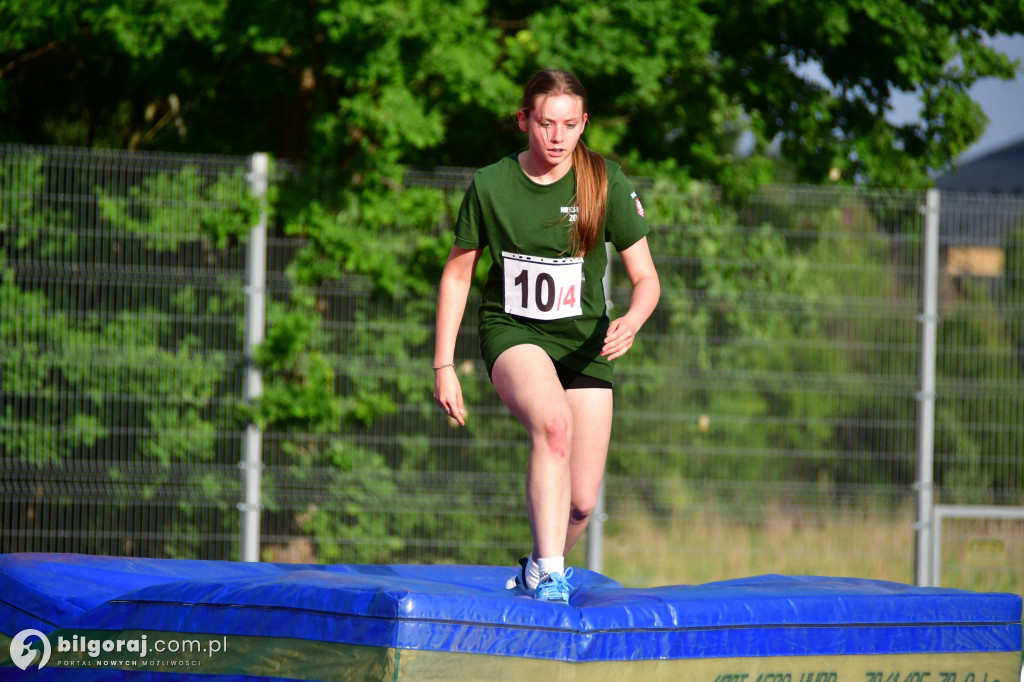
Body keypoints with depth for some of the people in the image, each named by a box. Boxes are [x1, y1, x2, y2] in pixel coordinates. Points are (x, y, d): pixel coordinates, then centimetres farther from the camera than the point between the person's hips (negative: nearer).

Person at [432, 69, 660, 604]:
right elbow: (457, 274, 3)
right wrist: (443, 366, 0)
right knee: (553, 421, -36)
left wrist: (631, 322, -28)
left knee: (582, 502, 0)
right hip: (512, 334, -2)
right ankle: (548, 574, -34)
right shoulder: (490, 185, -9)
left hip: (583, 340, 2)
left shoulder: (605, 183, -9)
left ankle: (539, 569, 33)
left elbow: (646, 278, -6)